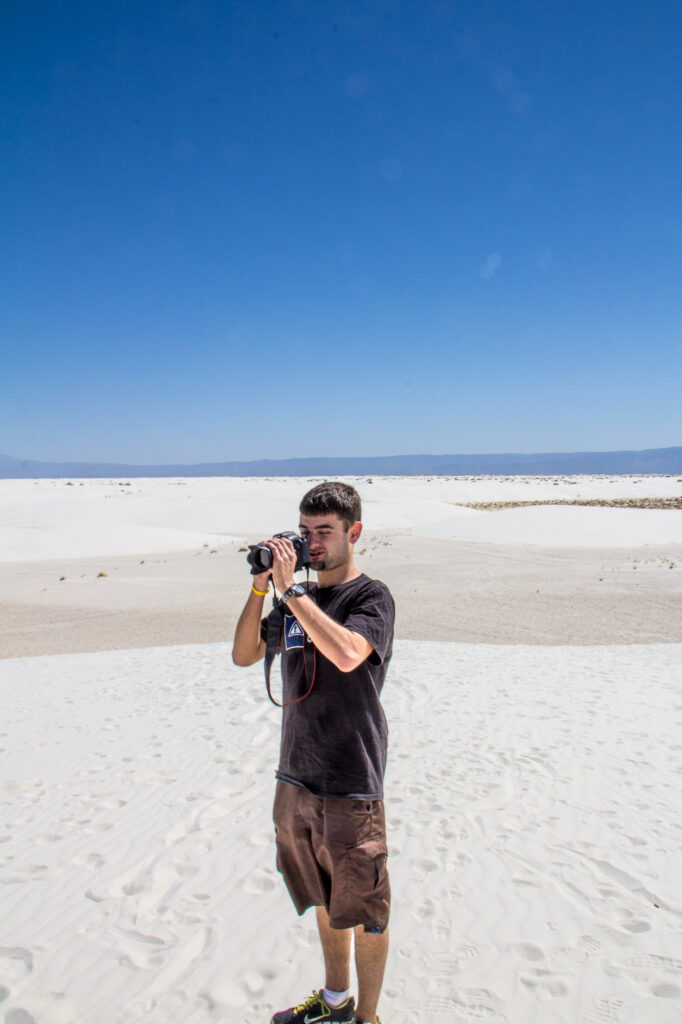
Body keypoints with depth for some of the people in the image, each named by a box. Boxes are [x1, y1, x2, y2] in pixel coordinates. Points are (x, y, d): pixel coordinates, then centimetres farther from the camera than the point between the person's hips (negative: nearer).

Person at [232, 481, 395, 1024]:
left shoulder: (372, 597, -11)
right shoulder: (298, 599, 8)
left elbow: (346, 654, -30)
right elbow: (244, 655, 6)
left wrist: (291, 588, -25)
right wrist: (260, 588, -6)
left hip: (351, 782, -7)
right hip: (296, 775, 7)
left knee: (363, 909, 8)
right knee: (325, 899, 23)